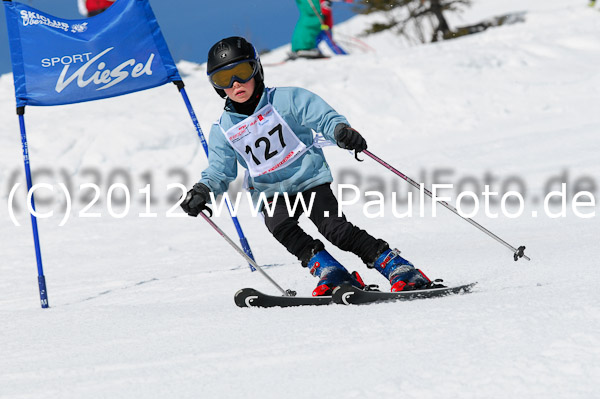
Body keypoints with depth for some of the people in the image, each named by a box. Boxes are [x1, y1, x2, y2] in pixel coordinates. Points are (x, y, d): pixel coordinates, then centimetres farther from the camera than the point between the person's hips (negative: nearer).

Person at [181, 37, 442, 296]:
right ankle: (329, 272, -23)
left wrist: (340, 130, -34)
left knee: (335, 228, -23)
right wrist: (203, 190, -14)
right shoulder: (223, 130, 3)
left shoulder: (286, 100, -6)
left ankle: (399, 269, -18)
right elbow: (219, 172, 8)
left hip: (310, 180, -3)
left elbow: (324, 117, -11)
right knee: (280, 226, -30)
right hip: (272, 194, 3)